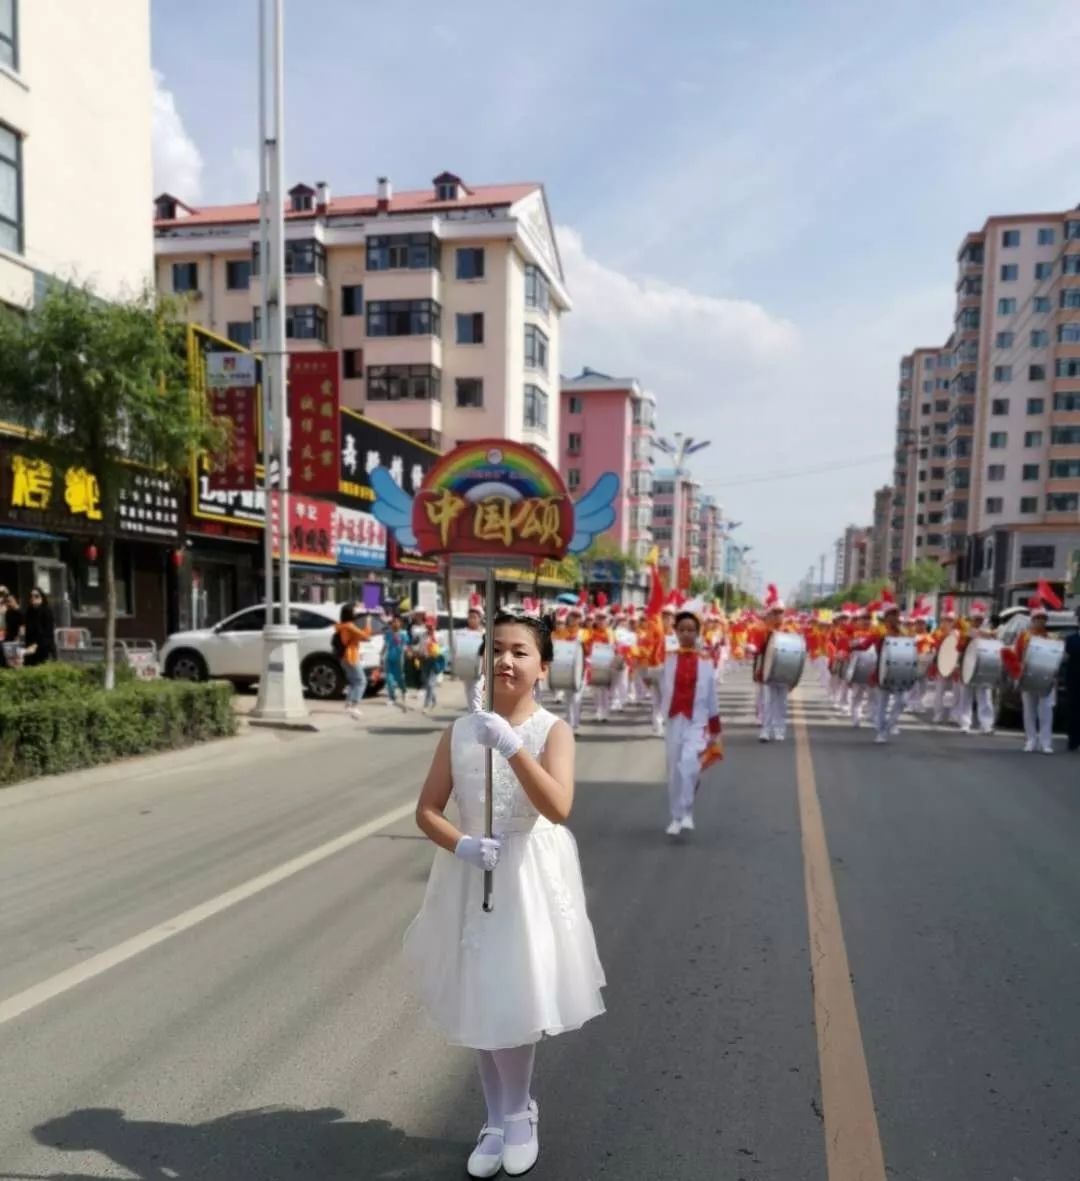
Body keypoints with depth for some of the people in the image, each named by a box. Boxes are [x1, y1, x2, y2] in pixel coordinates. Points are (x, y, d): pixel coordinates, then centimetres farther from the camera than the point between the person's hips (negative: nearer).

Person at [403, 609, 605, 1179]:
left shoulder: (552, 731, -11)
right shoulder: (460, 731, -3)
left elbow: (558, 808, -26)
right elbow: (427, 811, 0)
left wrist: (512, 747, -34)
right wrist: (462, 844, -18)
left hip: (532, 877, -3)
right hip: (472, 876, 3)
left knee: (516, 1000, 6)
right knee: (481, 1001, 13)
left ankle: (517, 1116, 33)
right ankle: (498, 1120, 34)